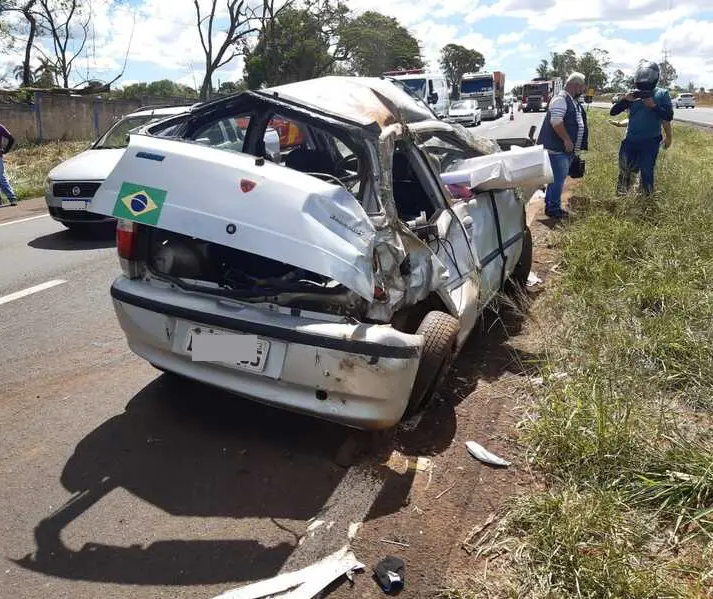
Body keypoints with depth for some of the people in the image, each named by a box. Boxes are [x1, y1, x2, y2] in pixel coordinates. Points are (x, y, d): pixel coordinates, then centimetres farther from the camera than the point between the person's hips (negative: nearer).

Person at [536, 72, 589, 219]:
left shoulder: (574, 101, 18)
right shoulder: (560, 99, -14)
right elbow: (556, 121, -25)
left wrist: (577, 146, 21)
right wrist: (566, 139, -22)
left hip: (568, 148, 10)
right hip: (558, 148, -10)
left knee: (558, 178, 14)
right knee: (558, 178, -8)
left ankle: (550, 204, 23)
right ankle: (553, 208, 0)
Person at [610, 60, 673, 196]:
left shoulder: (662, 94, -2)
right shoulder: (634, 94, 6)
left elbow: (669, 116, -9)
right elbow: (613, 112, 1)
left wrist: (654, 105, -21)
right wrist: (625, 100, -16)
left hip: (650, 142, -3)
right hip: (630, 140, 3)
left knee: (647, 173, 0)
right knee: (625, 172, 10)